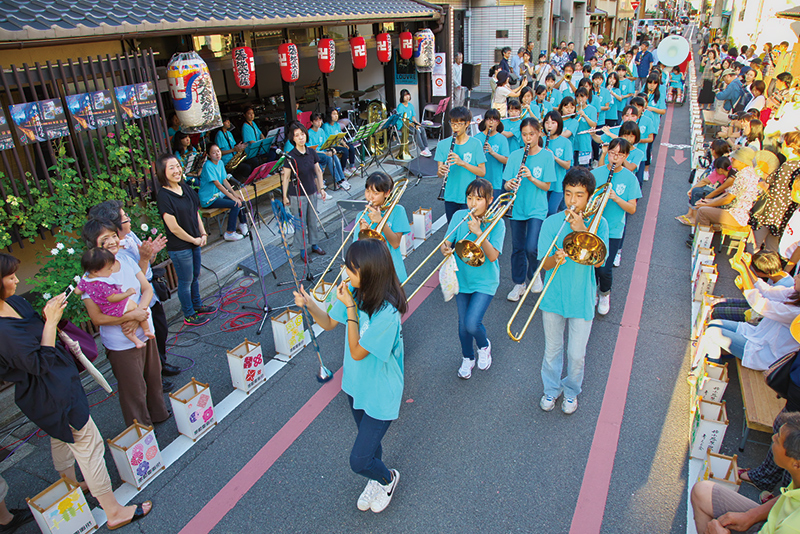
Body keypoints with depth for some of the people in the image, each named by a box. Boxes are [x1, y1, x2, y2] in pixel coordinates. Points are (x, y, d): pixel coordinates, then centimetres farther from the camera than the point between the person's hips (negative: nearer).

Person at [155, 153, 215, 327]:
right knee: (185, 281, 7)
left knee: (195, 276, 22)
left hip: (194, 242, 8)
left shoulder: (185, 188, 3)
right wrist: (193, 240, -11)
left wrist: (203, 234, 3)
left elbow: (196, 213, 12)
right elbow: (174, 228, -21)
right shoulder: (164, 196, -21)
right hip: (179, 247, -8)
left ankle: (198, 306, 41)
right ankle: (189, 316, 23)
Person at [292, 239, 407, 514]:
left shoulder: (387, 313, -35)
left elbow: (357, 352, -26)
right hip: (356, 384, 7)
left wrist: (350, 307, -29)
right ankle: (377, 481, 56)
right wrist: (309, 303, -17)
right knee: (368, 440, 28)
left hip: (380, 395, -7)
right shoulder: (355, 292, -12)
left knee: (358, 461, 3)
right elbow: (329, 323, 2)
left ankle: (388, 478, 36)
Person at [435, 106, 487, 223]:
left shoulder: (475, 144, -4)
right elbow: (440, 174, 2)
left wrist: (462, 163, -22)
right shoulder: (443, 144, 3)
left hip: (469, 198, -3)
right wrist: (441, 171, -23)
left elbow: (482, 172, -8)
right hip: (450, 197, 3)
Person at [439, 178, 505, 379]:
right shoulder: (459, 216, -3)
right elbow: (446, 243, -4)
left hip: (485, 281, -3)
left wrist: (478, 232, -29)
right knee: (463, 324, 11)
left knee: (472, 324, -13)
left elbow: (493, 256, -20)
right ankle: (467, 358, 38)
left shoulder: (496, 223, -11)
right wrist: (445, 249, -27)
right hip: (462, 278, 3)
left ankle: (484, 346, 22)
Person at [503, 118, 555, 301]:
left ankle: (534, 275, 17)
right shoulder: (515, 155, 2)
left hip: (537, 209, -3)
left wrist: (531, 178, -22)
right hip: (517, 208, 3)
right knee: (517, 248, 10)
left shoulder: (546, 156, -4)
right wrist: (509, 184, -22)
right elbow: (506, 184, 1)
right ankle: (519, 284, 27)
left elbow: (546, 186, -6)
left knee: (531, 248, -14)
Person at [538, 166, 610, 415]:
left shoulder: (598, 224, -6)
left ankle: (571, 391, 37)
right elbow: (544, 264, -9)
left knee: (576, 355, 10)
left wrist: (582, 230, -26)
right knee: (552, 350, 16)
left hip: (582, 300, -1)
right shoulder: (551, 223, -5)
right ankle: (551, 389, 40)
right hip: (553, 297, 1)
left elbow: (599, 260, -19)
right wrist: (556, 259, -31)